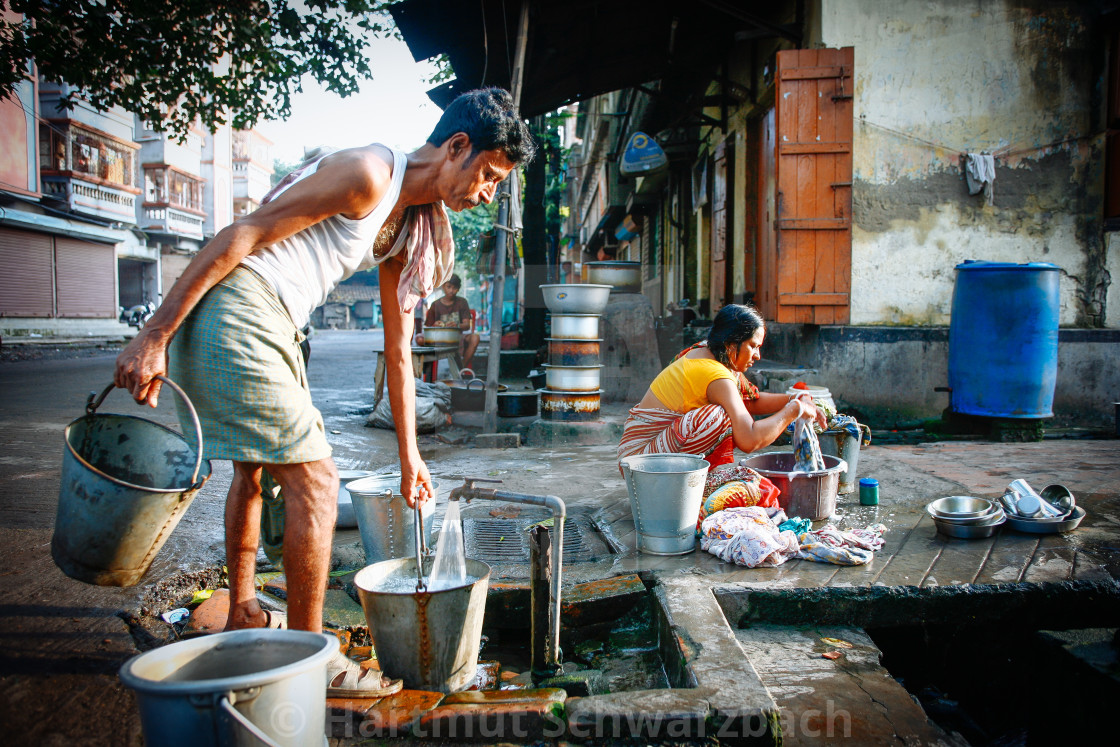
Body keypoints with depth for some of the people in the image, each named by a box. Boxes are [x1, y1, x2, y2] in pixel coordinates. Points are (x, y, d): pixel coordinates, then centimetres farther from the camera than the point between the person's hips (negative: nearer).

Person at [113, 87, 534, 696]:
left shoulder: (412, 228, 14)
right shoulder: (367, 174, -14)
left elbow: (397, 352, 17)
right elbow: (240, 235, -18)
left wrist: (409, 456, 18)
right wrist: (155, 336, -19)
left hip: (266, 328, 11)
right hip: (233, 311, -11)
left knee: (252, 469, 23)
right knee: (313, 480, -7)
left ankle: (242, 618, 42)